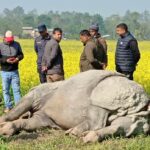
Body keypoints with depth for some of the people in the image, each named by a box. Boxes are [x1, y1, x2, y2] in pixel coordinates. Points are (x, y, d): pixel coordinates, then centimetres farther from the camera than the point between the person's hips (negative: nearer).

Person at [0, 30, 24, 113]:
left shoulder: (17, 44, 1)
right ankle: (8, 106, 18)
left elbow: (21, 54, 7)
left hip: (15, 71, 1)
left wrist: (18, 58, -15)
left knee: (16, 89, 3)